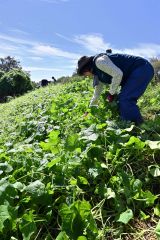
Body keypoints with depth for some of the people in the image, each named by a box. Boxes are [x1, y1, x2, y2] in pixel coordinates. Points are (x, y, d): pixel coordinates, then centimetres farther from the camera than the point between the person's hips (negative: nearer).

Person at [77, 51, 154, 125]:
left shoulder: (99, 61, -15)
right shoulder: (98, 73, 15)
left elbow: (118, 74, -24)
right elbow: (97, 91, 24)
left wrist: (111, 93, -12)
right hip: (132, 74, 10)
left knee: (125, 99, -19)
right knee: (122, 100, 4)